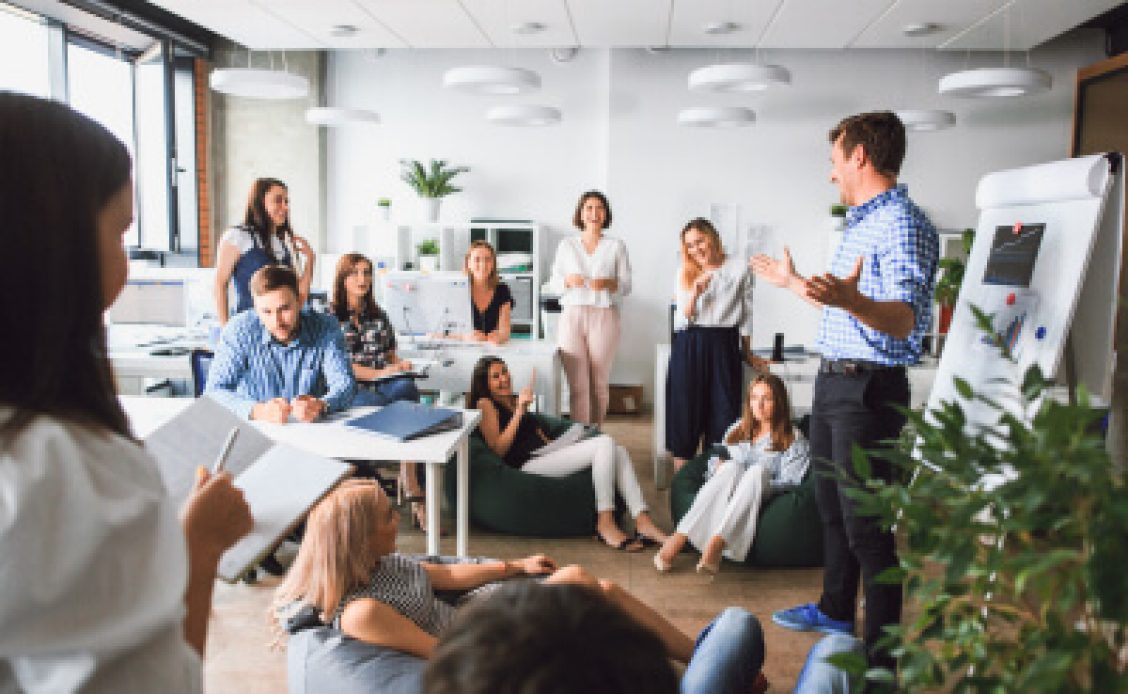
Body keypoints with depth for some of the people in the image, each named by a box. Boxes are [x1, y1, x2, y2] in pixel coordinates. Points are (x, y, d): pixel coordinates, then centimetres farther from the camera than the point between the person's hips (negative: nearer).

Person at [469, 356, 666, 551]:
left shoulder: (513, 400, 28)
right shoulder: (485, 404, 4)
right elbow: (498, 449, -8)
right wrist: (519, 410, -11)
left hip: (545, 454, 8)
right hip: (526, 464, -8)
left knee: (618, 451, -12)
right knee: (605, 443, -23)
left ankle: (643, 522, -21)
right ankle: (605, 523, -23)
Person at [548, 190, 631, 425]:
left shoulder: (616, 246, 9)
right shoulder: (566, 245, 12)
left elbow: (626, 285, 6)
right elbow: (553, 282, 11)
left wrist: (609, 284, -15)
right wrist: (568, 281, -11)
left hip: (604, 316, 0)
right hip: (572, 315, 0)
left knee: (600, 382, 3)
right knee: (578, 384, -6)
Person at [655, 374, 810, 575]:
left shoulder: (794, 440, 11)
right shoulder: (738, 429, 23)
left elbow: (791, 482, 0)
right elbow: (713, 462, 23)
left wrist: (756, 484, -16)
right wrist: (718, 466, -2)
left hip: (762, 498, -2)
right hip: (722, 497, 2)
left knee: (758, 470, -35)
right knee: (732, 466, -32)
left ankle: (716, 543, -51)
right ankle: (679, 538, -46)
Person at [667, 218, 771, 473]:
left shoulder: (739, 269, 2)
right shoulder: (685, 273, 8)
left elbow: (746, 314, 9)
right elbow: (682, 318, 2)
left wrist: (747, 354, 12)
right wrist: (694, 293, -16)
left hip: (723, 346, -1)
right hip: (689, 348, 1)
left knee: (723, 412, 1)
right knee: (685, 412, 2)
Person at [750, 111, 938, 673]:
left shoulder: (902, 223, -16)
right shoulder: (861, 223, 15)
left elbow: (907, 322, -27)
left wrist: (849, 299, -46)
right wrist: (793, 283, 35)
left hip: (868, 389, -10)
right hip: (832, 381, 10)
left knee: (866, 525, -3)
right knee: (831, 506, 21)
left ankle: (881, 657, 10)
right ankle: (835, 611, 39)